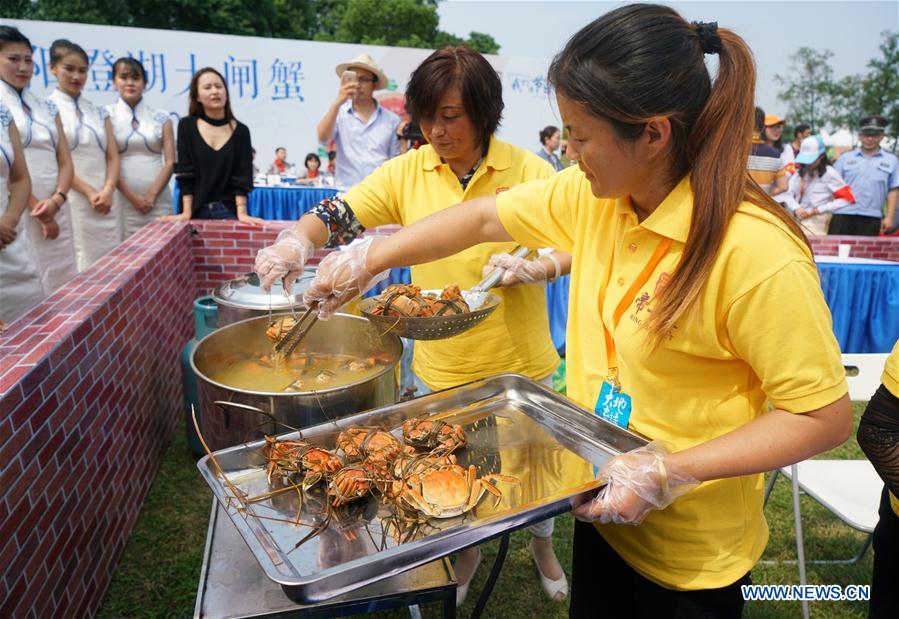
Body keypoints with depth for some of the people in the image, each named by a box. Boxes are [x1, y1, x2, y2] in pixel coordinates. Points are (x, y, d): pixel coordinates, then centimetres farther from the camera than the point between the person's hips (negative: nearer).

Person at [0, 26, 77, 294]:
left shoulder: (47, 107, 15)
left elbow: (65, 162, 10)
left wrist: (56, 200, -7)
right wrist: (36, 206, -10)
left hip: (56, 212, 5)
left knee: (60, 286, 6)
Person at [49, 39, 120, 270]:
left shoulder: (99, 112, 15)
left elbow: (112, 157, 10)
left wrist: (108, 190, -7)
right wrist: (90, 193, -13)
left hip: (106, 202, 5)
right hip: (72, 201, -5)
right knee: (78, 267, -5)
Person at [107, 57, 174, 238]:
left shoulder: (161, 118, 9)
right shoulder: (106, 116, 5)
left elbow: (170, 161, 3)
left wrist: (151, 195, -6)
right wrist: (133, 197, -8)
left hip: (158, 200, 1)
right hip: (123, 199, -1)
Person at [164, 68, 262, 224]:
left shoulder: (240, 131, 1)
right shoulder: (187, 126, 1)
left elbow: (242, 178, -4)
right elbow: (185, 175, -4)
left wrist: (241, 214, -15)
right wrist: (186, 213, -12)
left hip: (228, 211, 0)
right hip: (197, 212, 0)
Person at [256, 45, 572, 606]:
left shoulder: (528, 171, -11)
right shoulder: (408, 171, -7)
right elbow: (337, 216, -11)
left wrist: (540, 266, -27)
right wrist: (297, 240, -32)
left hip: (521, 364, -1)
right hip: (440, 367, 2)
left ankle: (542, 543, 52)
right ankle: (467, 552, 52)